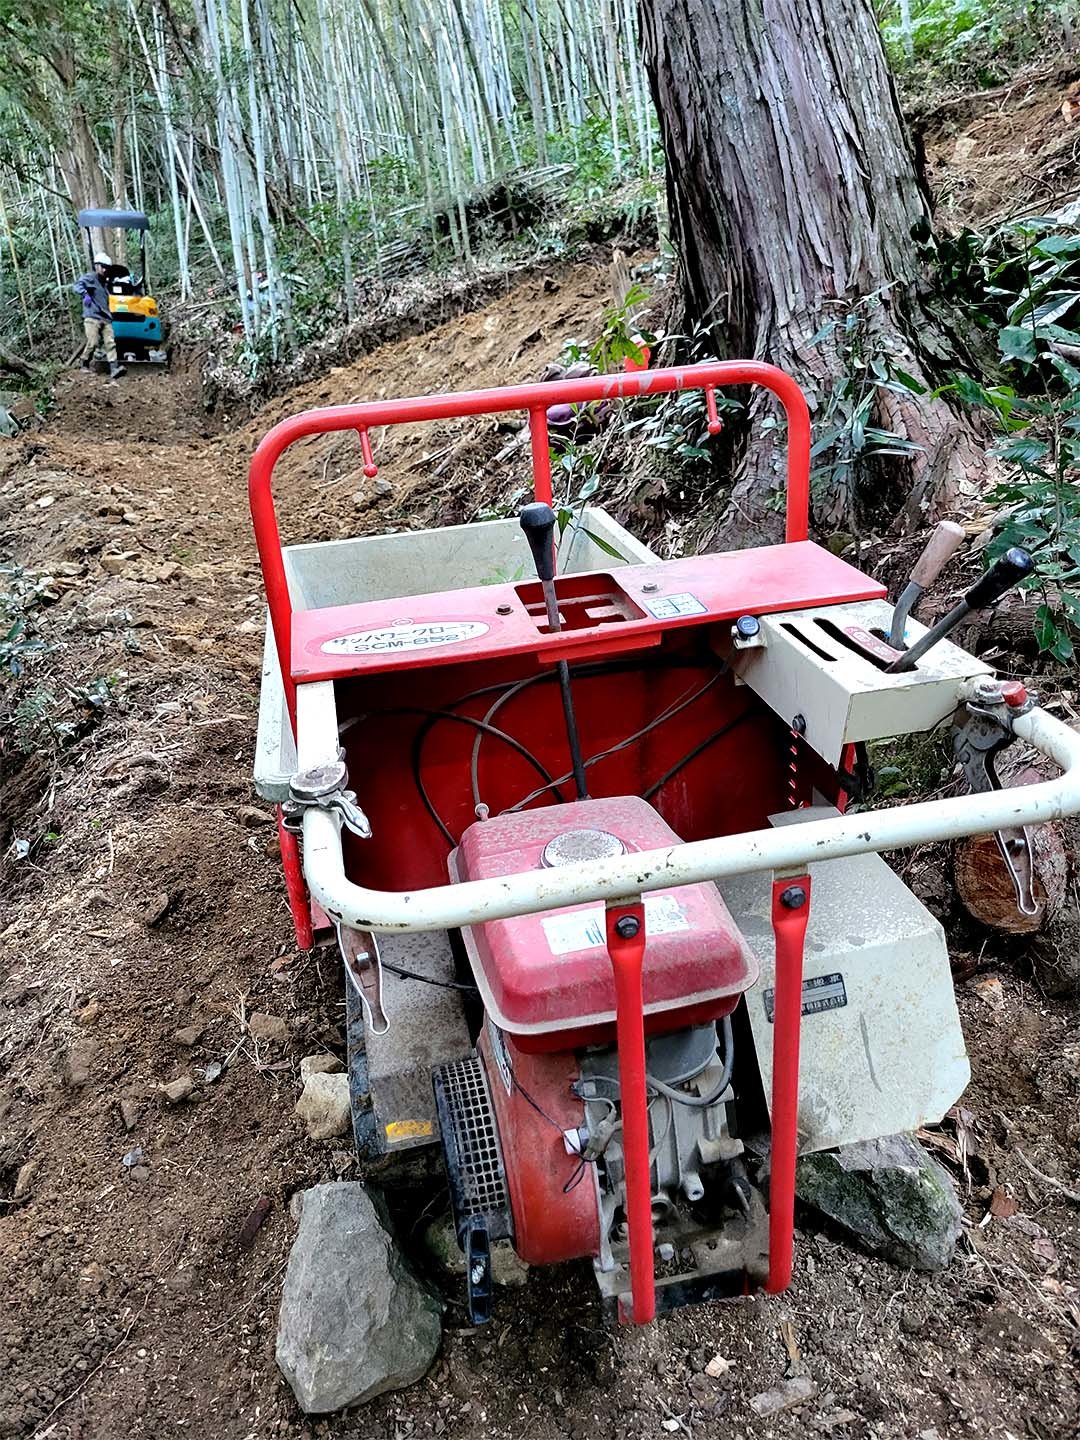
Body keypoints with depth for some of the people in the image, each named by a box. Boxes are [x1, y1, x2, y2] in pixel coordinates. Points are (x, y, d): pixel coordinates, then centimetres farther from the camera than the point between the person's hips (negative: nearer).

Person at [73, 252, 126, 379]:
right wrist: (85, 294, -33)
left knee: (110, 342, -9)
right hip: (92, 317, -7)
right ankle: (85, 366, 7)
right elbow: (76, 285, -15)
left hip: (105, 319, 7)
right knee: (93, 343, -12)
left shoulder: (103, 283, 26)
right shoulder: (90, 278, 3)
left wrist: (109, 316, 25)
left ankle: (114, 368, -20)